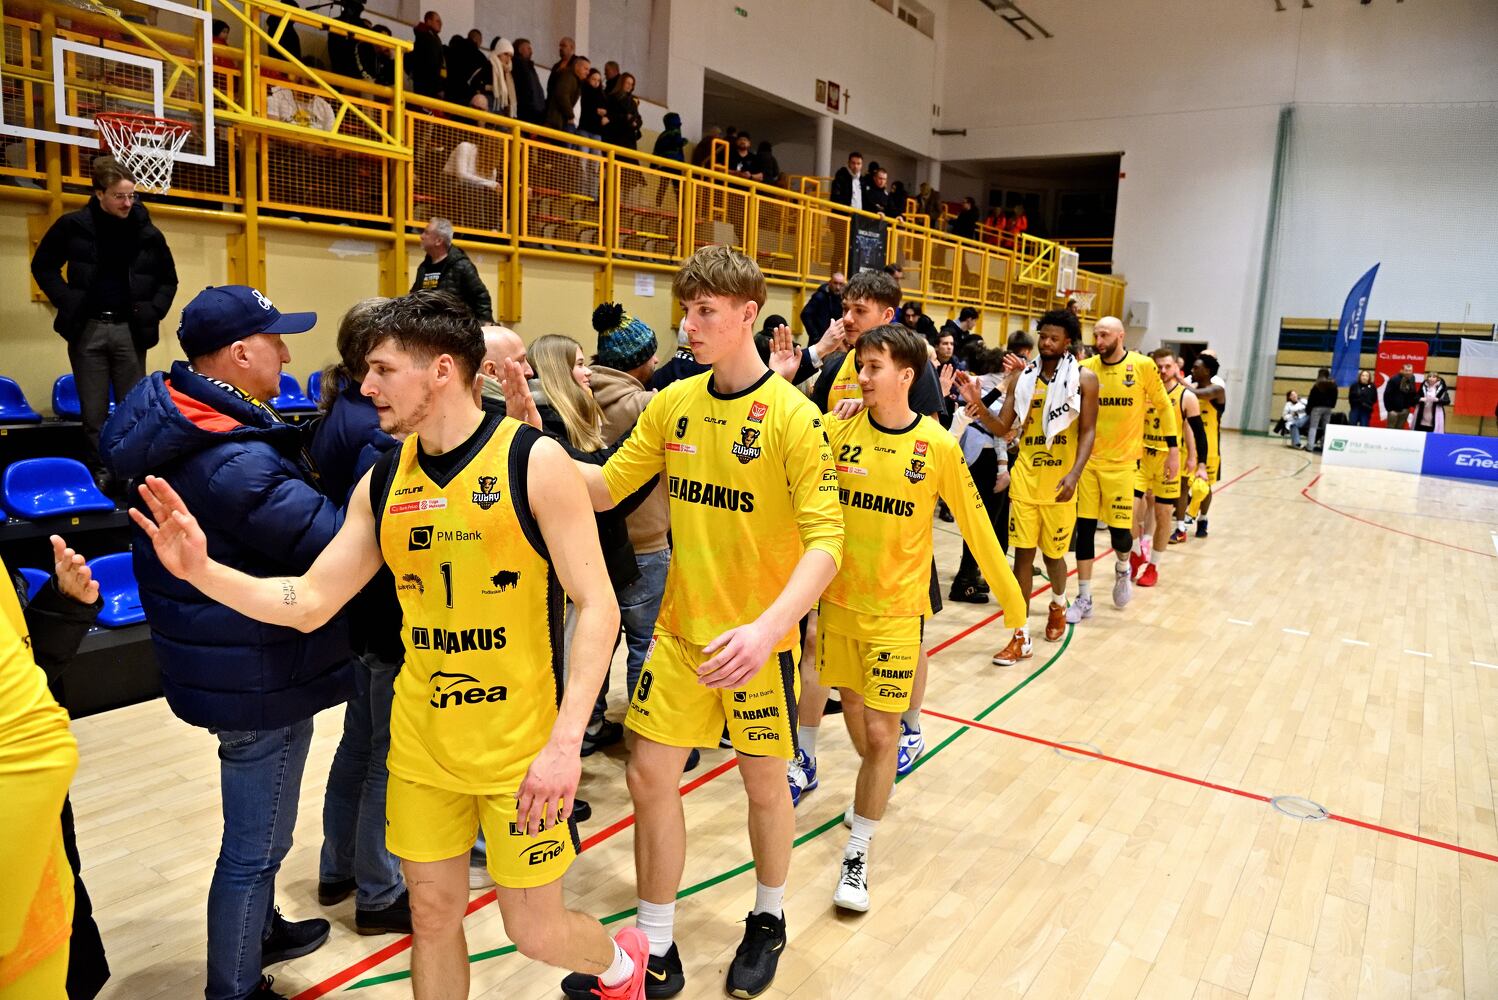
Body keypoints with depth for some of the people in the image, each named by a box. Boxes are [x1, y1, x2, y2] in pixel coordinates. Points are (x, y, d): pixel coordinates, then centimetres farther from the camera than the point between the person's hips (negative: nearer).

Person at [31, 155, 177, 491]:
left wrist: (154, 310, 1)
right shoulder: (74, 226, 0)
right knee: (94, 411, 4)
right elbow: (42, 265, 10)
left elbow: (168, 279, 16)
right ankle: (98, 472, 12)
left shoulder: (148, 233, 3)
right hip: (87, 329, 0)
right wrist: (67, 301, -2)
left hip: (130, 330, 1)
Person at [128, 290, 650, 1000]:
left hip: (522, 746, -5)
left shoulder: (533, 460, -13)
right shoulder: (382, 481, 3)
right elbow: (308, 603, 7)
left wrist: (566, 741, -22)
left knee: (535, 932, 8)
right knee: (432, 917, 17)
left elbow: (596, 607, -15)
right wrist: (201, 571, -8)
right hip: (420, 744, 5)